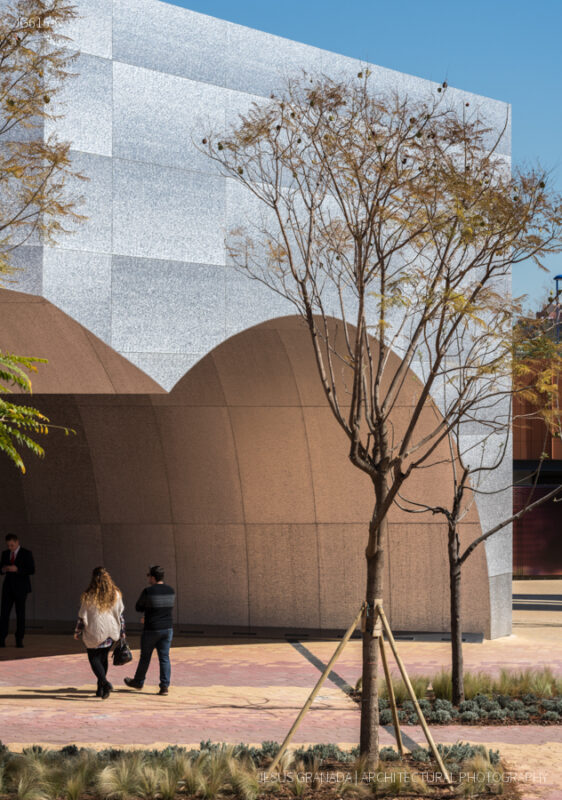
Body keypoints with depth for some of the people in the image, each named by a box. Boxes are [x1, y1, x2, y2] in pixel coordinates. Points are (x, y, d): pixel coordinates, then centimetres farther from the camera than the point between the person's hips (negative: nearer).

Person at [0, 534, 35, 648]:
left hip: (21, 588, -3)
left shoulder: (27, 553, -4)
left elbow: (32, 570, -10)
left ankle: (19, 640, 7)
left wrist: (17, 569, -22)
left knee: (20, 614, 0)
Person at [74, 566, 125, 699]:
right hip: (110, 633, 4)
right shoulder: (116, 595, -1)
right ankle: (100, 689, 18)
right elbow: (120, 615, 5)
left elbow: (82, 616, -7)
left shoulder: (88, 596, -12)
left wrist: (77, 632, 6)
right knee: (103, 658, 17)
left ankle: (105, 683, -17)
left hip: (94, 633, -4)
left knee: (94, 658, 6)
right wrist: (122, 632, 15)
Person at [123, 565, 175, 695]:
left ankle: (138, 682, 29)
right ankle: (164, 686, -1)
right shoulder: (170, 591, 4)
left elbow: (138, 607, -3)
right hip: (168, 628, 5)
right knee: (164, 658, 6)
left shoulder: (148, 591, -15)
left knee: (145, 656, 12)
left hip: (152, 630, -5)